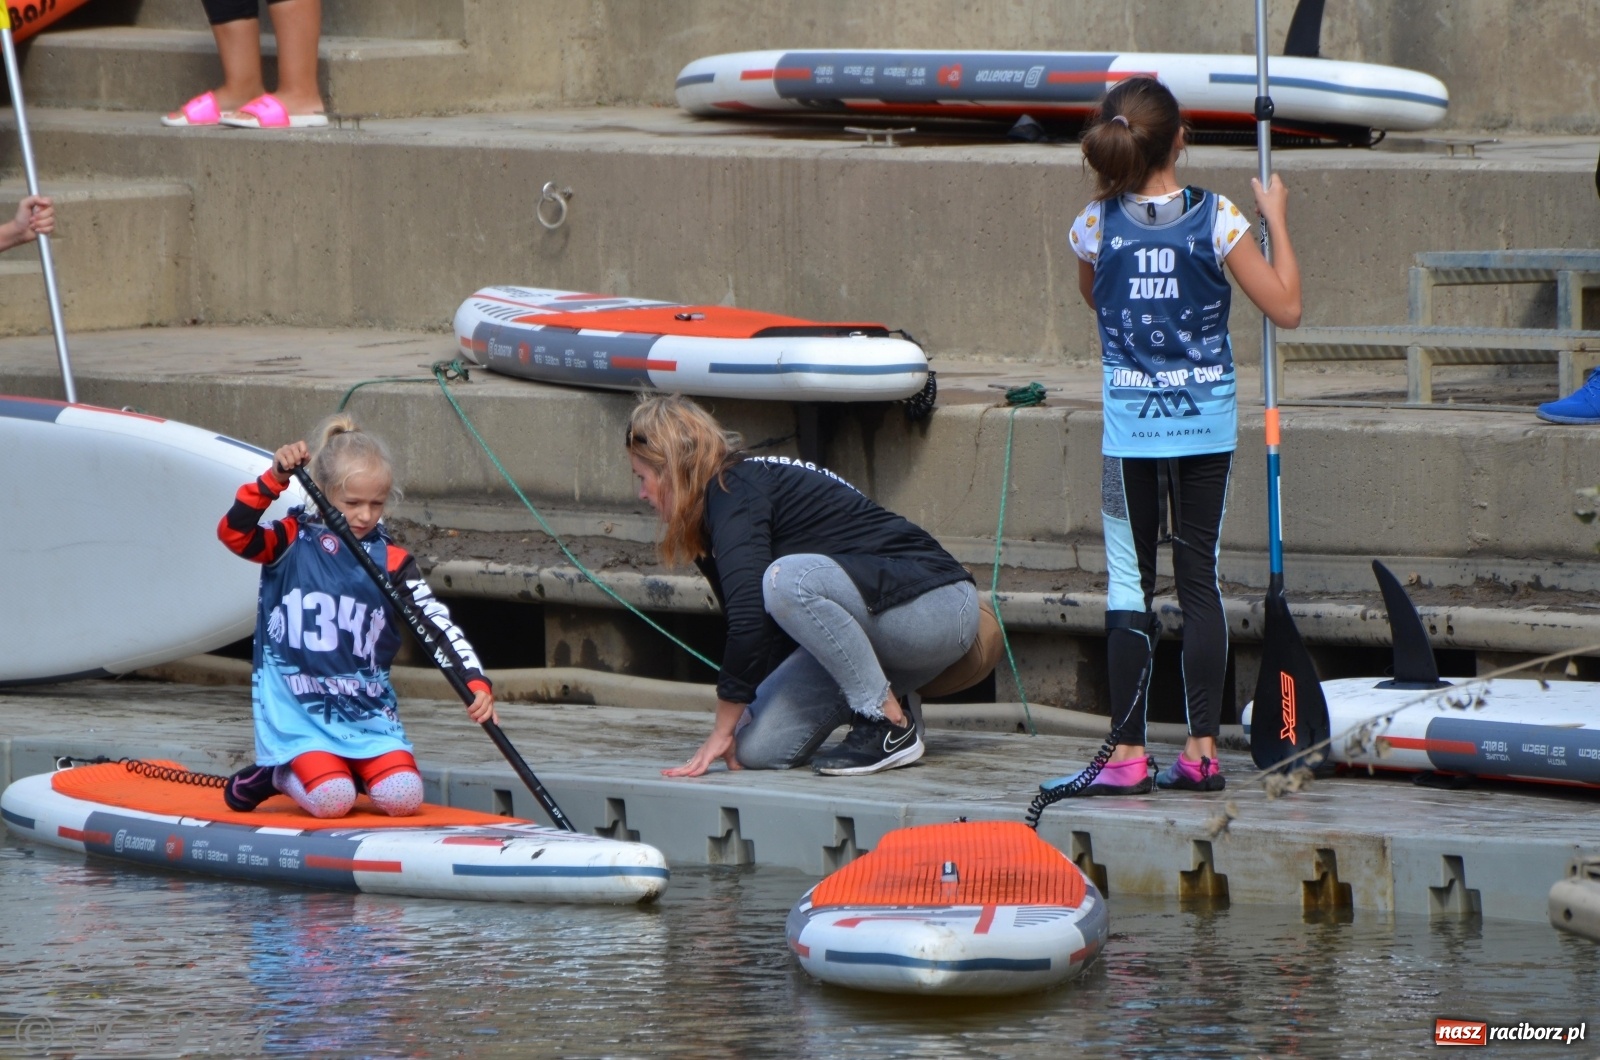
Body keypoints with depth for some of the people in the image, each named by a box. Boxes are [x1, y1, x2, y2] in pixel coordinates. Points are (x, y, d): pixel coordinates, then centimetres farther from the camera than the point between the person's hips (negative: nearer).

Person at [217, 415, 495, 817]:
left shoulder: (391, 561, 2)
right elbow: (234, 533, -19)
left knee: (403, 799, -17)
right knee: (332, 802, -24)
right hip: (298, 711, -3)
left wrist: (475, 681, -19)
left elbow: (438, 623, -5)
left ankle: (350, 768, 14)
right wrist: (275, 479, -28)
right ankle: (277, 775, 9)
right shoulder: (293, 542, -3)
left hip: (368, 712, 3)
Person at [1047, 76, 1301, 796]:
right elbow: (1286, 309, -5)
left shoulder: (1096, 227, -6)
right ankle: (1202, 747, 6)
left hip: (1131, 428, -1)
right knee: (1199, 579, 7)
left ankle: (1128, 753, -3)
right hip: (1207, 422, 1)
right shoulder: (1216, 219, -9)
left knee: (1129, 583, 3)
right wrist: (1276, 220, 5)